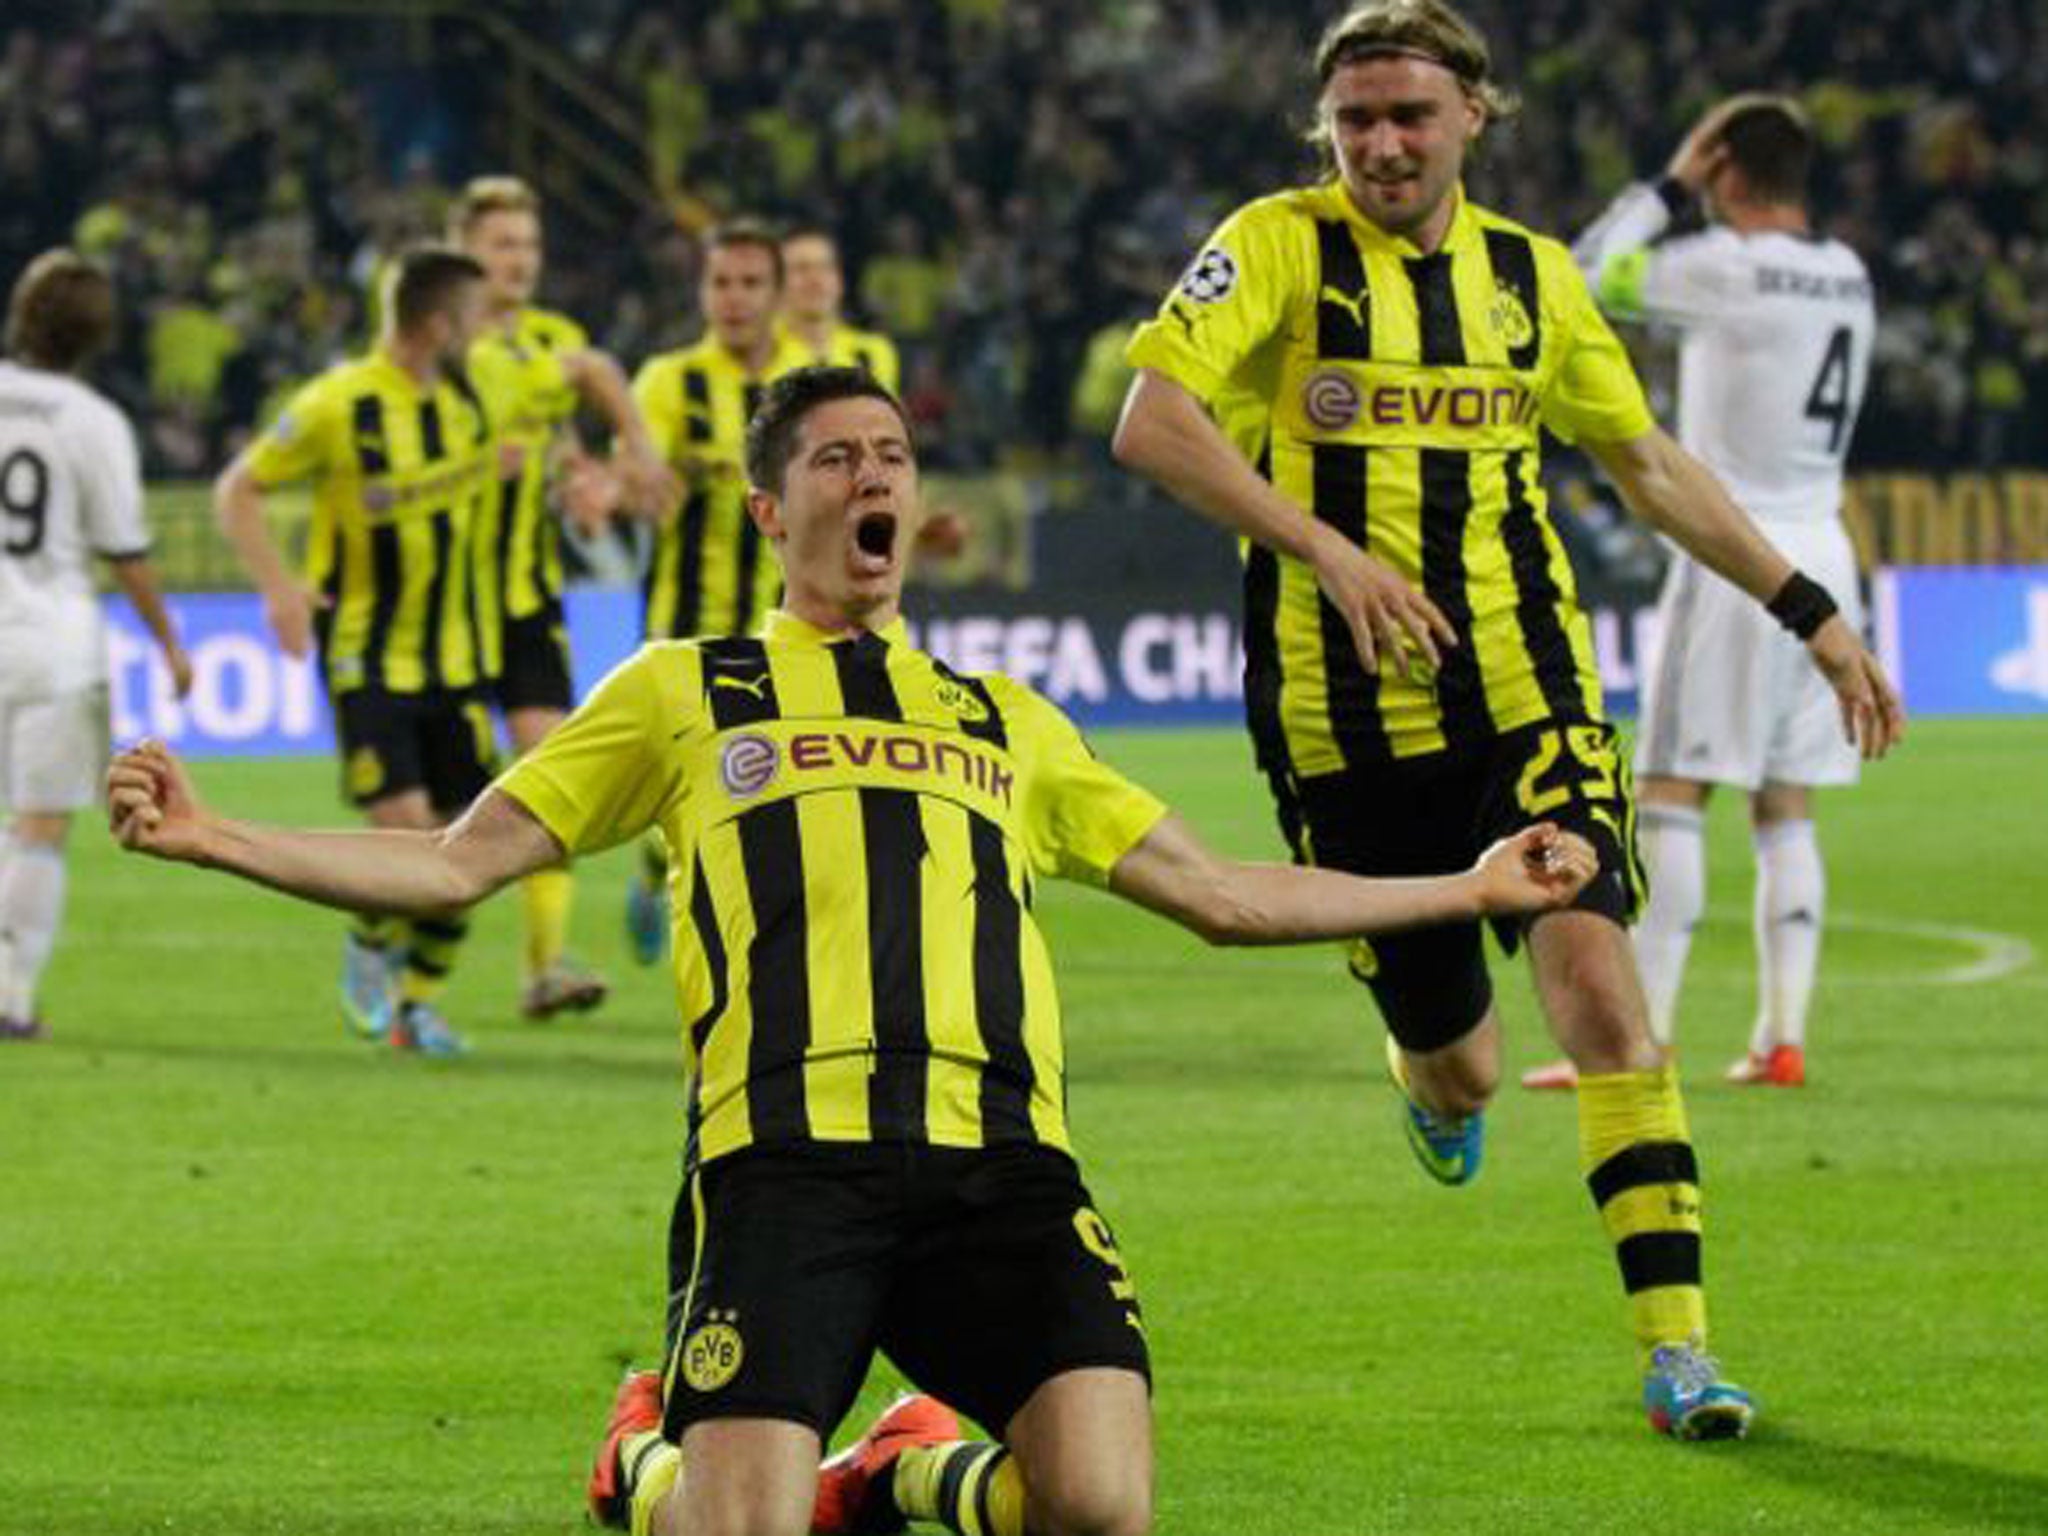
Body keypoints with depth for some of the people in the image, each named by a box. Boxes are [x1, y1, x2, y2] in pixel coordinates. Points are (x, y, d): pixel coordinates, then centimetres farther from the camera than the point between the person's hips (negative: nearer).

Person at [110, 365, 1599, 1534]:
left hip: (1000, 1162, 2)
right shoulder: (684, 694, 21)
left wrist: (1472, 888, 31)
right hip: (788, 1159, -2)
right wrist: (211, 838, 6)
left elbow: (1225, 897, 33)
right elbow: (456, 865, 19)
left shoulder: (1006, 722, 29)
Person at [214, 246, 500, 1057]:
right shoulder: (337, 405, -14)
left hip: (449, 654, 6)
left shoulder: (467, 401, 4)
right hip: (365, 652, -6)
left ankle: (418, 1001, 20)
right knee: (404, 827, -17)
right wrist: (278, 585, -22)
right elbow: (236, 491, -7)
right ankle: (370, 949, 13)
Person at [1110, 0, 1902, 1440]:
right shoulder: (1279, 246, -3)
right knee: (1456, 1065, 4)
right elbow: (1151, 421, -14)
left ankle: (1676, 1343, -15)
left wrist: (1812, 613, 17)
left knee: (1593, 975, -18)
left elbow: (1649, 462, 21)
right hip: (1345, 716, -2)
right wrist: (1326, 548, -23)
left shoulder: (1532, 274, 10)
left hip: (1527, 689, 2)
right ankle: (1437, 1087, 45)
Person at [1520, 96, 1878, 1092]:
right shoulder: (1846, 275, 9)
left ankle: (1642, 1041, -10)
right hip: (1823, 551, 7)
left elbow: (1582, 278, -4)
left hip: (1737, 553, -7)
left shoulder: (1724, 269, -13)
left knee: (1671, 797, -5)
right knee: (1784, 808, 10)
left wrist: (1667, 190, 4)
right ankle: (1782, 1038, 6)